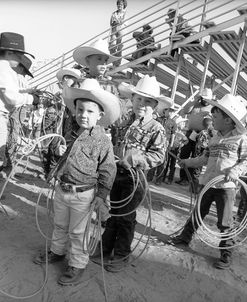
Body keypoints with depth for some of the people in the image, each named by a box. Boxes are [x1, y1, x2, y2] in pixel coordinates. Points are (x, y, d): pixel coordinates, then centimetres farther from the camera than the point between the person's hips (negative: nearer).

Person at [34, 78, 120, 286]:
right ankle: (57, 251, 52)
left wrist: (101, 194, -15)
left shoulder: (102, 141, -17)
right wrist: (60, 150, 2)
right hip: (61, 189, 7)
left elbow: (108, 170, -14)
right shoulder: (71, 134, 3)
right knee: (60, 225, 27)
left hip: (83, 195, -7)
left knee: (77, 232, 11)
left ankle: (77, 265, 34)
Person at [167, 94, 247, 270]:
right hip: (207, 183, 5)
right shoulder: (215, 138, 11)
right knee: (198, 213, 16)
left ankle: (226, 253, 23)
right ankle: (185, 237, 33)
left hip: (226, 187, -5)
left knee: (224, 222, 5)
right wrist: (188, 162, 15)